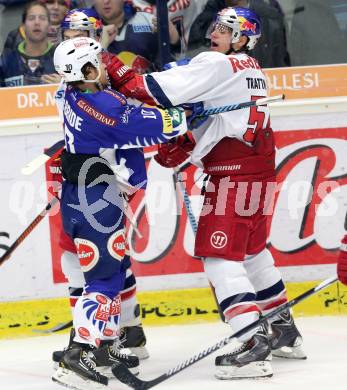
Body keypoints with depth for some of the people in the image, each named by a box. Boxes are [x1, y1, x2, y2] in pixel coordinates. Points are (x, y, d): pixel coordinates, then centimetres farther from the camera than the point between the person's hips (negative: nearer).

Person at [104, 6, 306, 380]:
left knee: (220, 254, -11)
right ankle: (284, 332, 33)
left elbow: (166, 90, -20)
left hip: (234, 173, -10)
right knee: (251, 250, 23)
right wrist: (182, 146, 7)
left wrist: (120, 78, -15)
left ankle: (253, 343, -20)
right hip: (257, 164, 10)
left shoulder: (217, 65, -11)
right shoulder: (251, 69, 18)